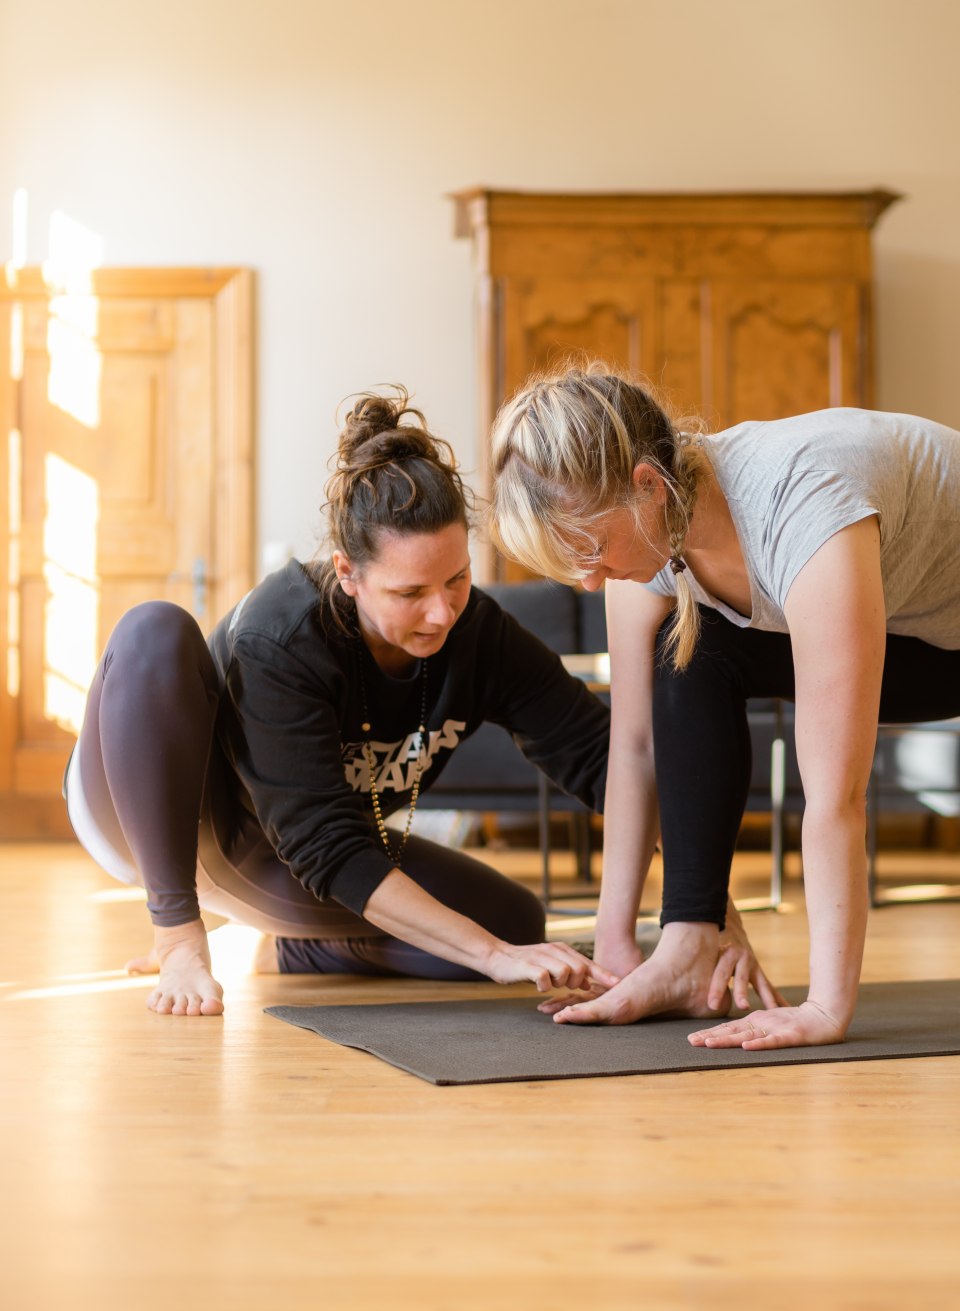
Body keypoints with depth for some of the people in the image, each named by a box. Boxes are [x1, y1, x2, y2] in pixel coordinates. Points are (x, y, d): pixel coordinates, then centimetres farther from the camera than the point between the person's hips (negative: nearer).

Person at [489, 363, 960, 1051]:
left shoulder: (801, 507, -40)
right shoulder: (644, 523, -18)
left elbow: (835, 794, -41)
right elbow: (635, 743, -10)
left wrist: (829, 1007, -41)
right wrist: (614, 939, -11)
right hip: (899, 626, 6)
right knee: (689, 658, -15)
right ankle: (687, 952, -14)